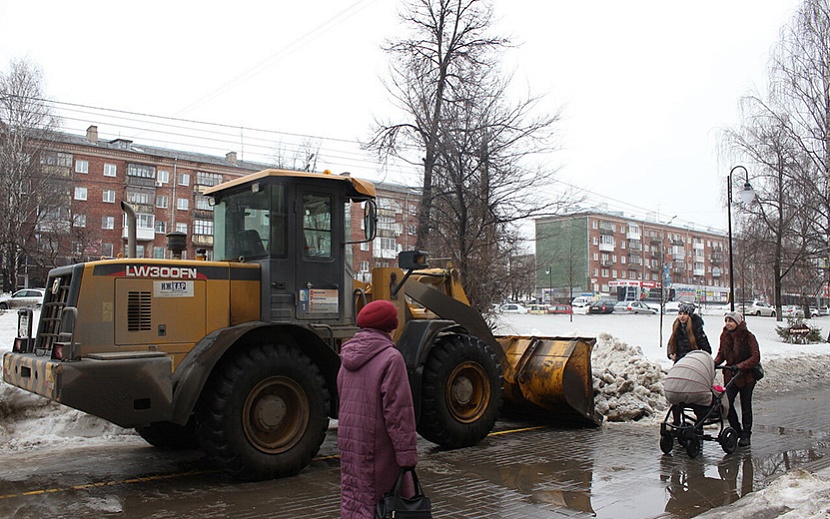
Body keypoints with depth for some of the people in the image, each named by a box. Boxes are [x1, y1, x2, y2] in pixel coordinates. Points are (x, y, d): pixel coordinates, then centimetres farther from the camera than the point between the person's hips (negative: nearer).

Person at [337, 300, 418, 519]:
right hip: (378, 449, -7)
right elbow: (399, 410, -18)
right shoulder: (391, 357, -16)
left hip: (349, 444, 8)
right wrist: (407, 454, -15)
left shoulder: (349, 358, 8)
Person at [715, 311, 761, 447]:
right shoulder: (724, 336, 2)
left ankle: (746, 435, 19)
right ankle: (737, 431, 17)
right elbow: (721, 354, 13)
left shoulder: (748, 336, -13)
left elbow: (755, 357, -18)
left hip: (747, 376, -4)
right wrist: (715, 363, -6)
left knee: (746, 406, 5)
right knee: (726, 403, -3)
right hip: (731, 375, 4)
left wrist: (740, 366, -29)